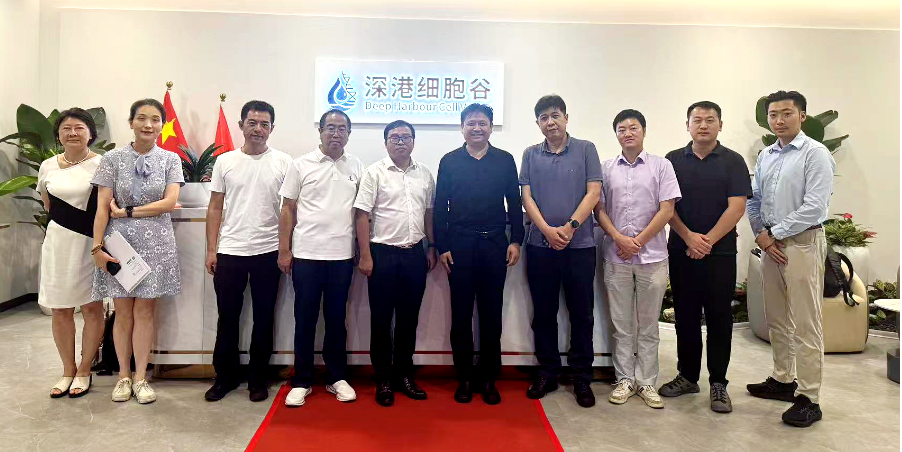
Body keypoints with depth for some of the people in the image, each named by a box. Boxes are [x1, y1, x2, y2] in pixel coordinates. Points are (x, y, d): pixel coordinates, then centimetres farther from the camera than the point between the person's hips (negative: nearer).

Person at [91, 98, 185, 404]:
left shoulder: (170, 160, 3)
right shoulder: (113, 159, 1)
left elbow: (170, 202, -8)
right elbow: (102, 207, -3)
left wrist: (126, 212, -10)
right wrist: (97, 247, -8)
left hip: (156, 244, 0)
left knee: (145, 311, 5)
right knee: (123, 312, 7)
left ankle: (141, 378, 16)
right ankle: (124, 376, 21)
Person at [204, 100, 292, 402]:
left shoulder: (283, 163, -1)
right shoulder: (225, 161, 5)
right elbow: (215, 208, 7)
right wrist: (211, 249, 2)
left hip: (268, 253, -1)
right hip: (229, 252, 2)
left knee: (263, 319, 9)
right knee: (227, 318, 11)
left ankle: (257, 378, 24)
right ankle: (225, 376, 28)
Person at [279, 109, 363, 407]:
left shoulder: (357, 167, 6)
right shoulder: (301, 165, 1)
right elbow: (288, 210, 2)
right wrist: (284, 250, -3)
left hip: (342, 255, 2)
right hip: (306, 254, -1)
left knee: (336, 318, 11)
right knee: (305, 319, 7)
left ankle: (336, 377, 23)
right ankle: (302, 381, 19)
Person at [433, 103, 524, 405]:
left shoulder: (505, 161, 6)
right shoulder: (449, 162, 5)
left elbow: (514, 203, 7)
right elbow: (440, 207, 3)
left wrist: (515, 241, -1)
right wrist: (442, 247, -2)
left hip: (494, 244, 1)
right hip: (459, 245, 0)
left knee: (491, 314, 6)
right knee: (461, 313, 6)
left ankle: (489, 378, 19)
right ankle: (464, 377, 19)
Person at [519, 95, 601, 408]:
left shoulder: (585, 150, 4)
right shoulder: (531, 155, 9)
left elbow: (593, 193, -3)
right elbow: (527, 197, 2)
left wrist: (571, 226, -14)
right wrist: (548, 230, -11)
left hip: (580, 245, -1)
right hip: (540, 245, 2)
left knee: (581, 314, 5)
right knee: (543, 313, 9)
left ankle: (582, 378, 18)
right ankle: (547, 372, 23)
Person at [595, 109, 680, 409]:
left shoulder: (661, 166, 3)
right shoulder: (606, 169, 8)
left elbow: (666, 210, -3)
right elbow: (599, 209, 5)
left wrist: (639, 241, -9)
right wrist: (620, 238, -10)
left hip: (652, 256, -1)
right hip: (616, 257, 1)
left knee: (648, 325, 7)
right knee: (621, 324, 8)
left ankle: (646, 382, 18)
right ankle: (625, 380, 20)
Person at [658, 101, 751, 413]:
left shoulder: (733, 162, 2)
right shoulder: (673, 160, 7)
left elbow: (736, 207, -7)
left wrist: (707, 241, -14)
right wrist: (689, 237, -11)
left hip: (720, 253, -2)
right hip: (681, 251, 2)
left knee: (719, 319, 4)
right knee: (685, 316, 9)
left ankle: (718, 383, 16)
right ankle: (687, 376, 23)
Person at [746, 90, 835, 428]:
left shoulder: (815, 154, -8)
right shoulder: (765, 156, 12)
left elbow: (815, 207, -16)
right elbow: (753, 200, 13)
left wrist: (775, 234, -12)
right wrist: (761, 235, -1)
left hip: (802, 242, -7)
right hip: (771, 244, 7)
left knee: (805, 324, -3)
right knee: (776, 320, 15)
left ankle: (809, 398, 6)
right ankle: (783, 380, 29)